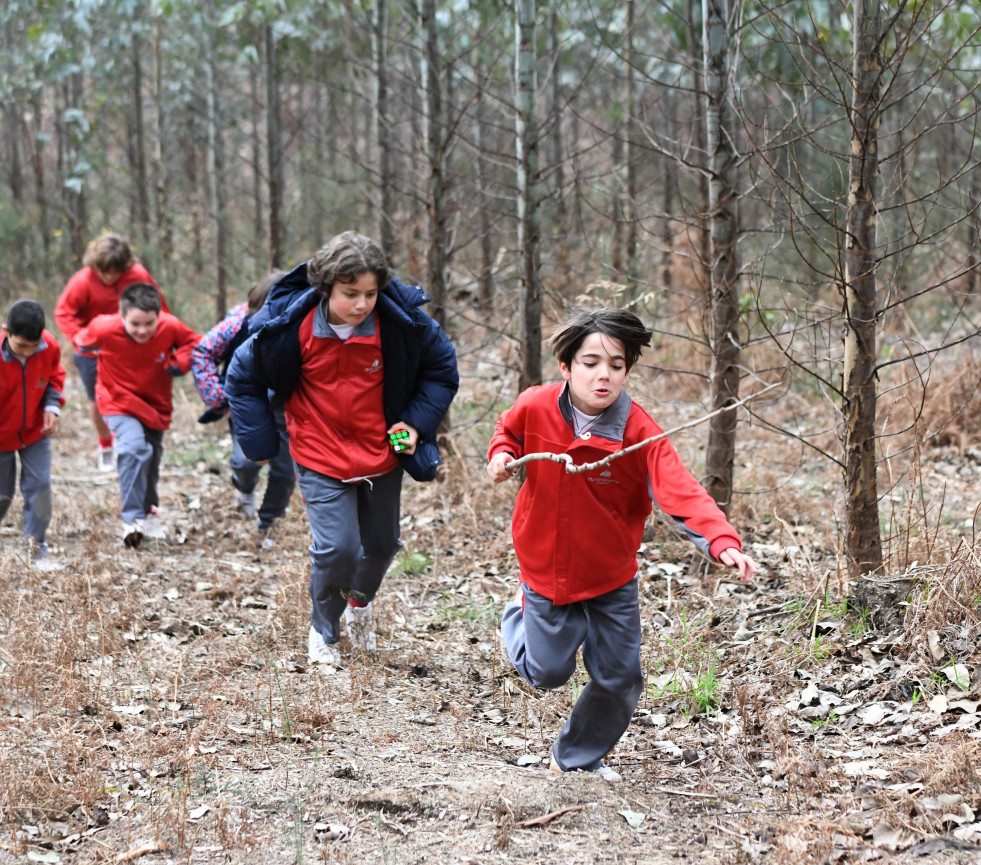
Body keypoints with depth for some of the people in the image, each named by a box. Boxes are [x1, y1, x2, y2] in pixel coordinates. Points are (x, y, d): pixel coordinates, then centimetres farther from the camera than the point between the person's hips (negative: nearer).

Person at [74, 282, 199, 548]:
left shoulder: (170, 327, -23)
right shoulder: (104, 330, -26)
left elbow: (193, 342, -4)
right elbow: (83, 341, -3)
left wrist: (179, 362, -19)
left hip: (156, 404, 4)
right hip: (119, 402, -4)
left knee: (152, 457, 19)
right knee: (134, 449, -28)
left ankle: (148, 510, 46)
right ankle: (133, 519, -22)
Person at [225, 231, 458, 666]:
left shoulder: (401, 322, -18)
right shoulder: (291, 325, -20)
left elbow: (442, 370, 1)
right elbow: (242, 378, -3)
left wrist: (416, 423, -9)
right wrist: (262, 442, -5)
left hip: (382, 455, 3)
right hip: (321, 459, -3)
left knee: (381, 544, 16)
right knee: (337, 548, -13)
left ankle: (360, 602, 51)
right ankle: (323, 631, 15)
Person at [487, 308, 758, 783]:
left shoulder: (639, 432, -21)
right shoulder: (534, 407, -15)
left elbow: (682, 491, -32)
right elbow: (509, 429, 11)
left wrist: (722, 541, -49)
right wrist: (502, 454, -13)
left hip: (612, 580, 0)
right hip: (546, 569, 0)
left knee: (619, 680, 4)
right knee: (547, 672, 9)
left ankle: (579, 757, 32)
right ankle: (521, 613, 42)